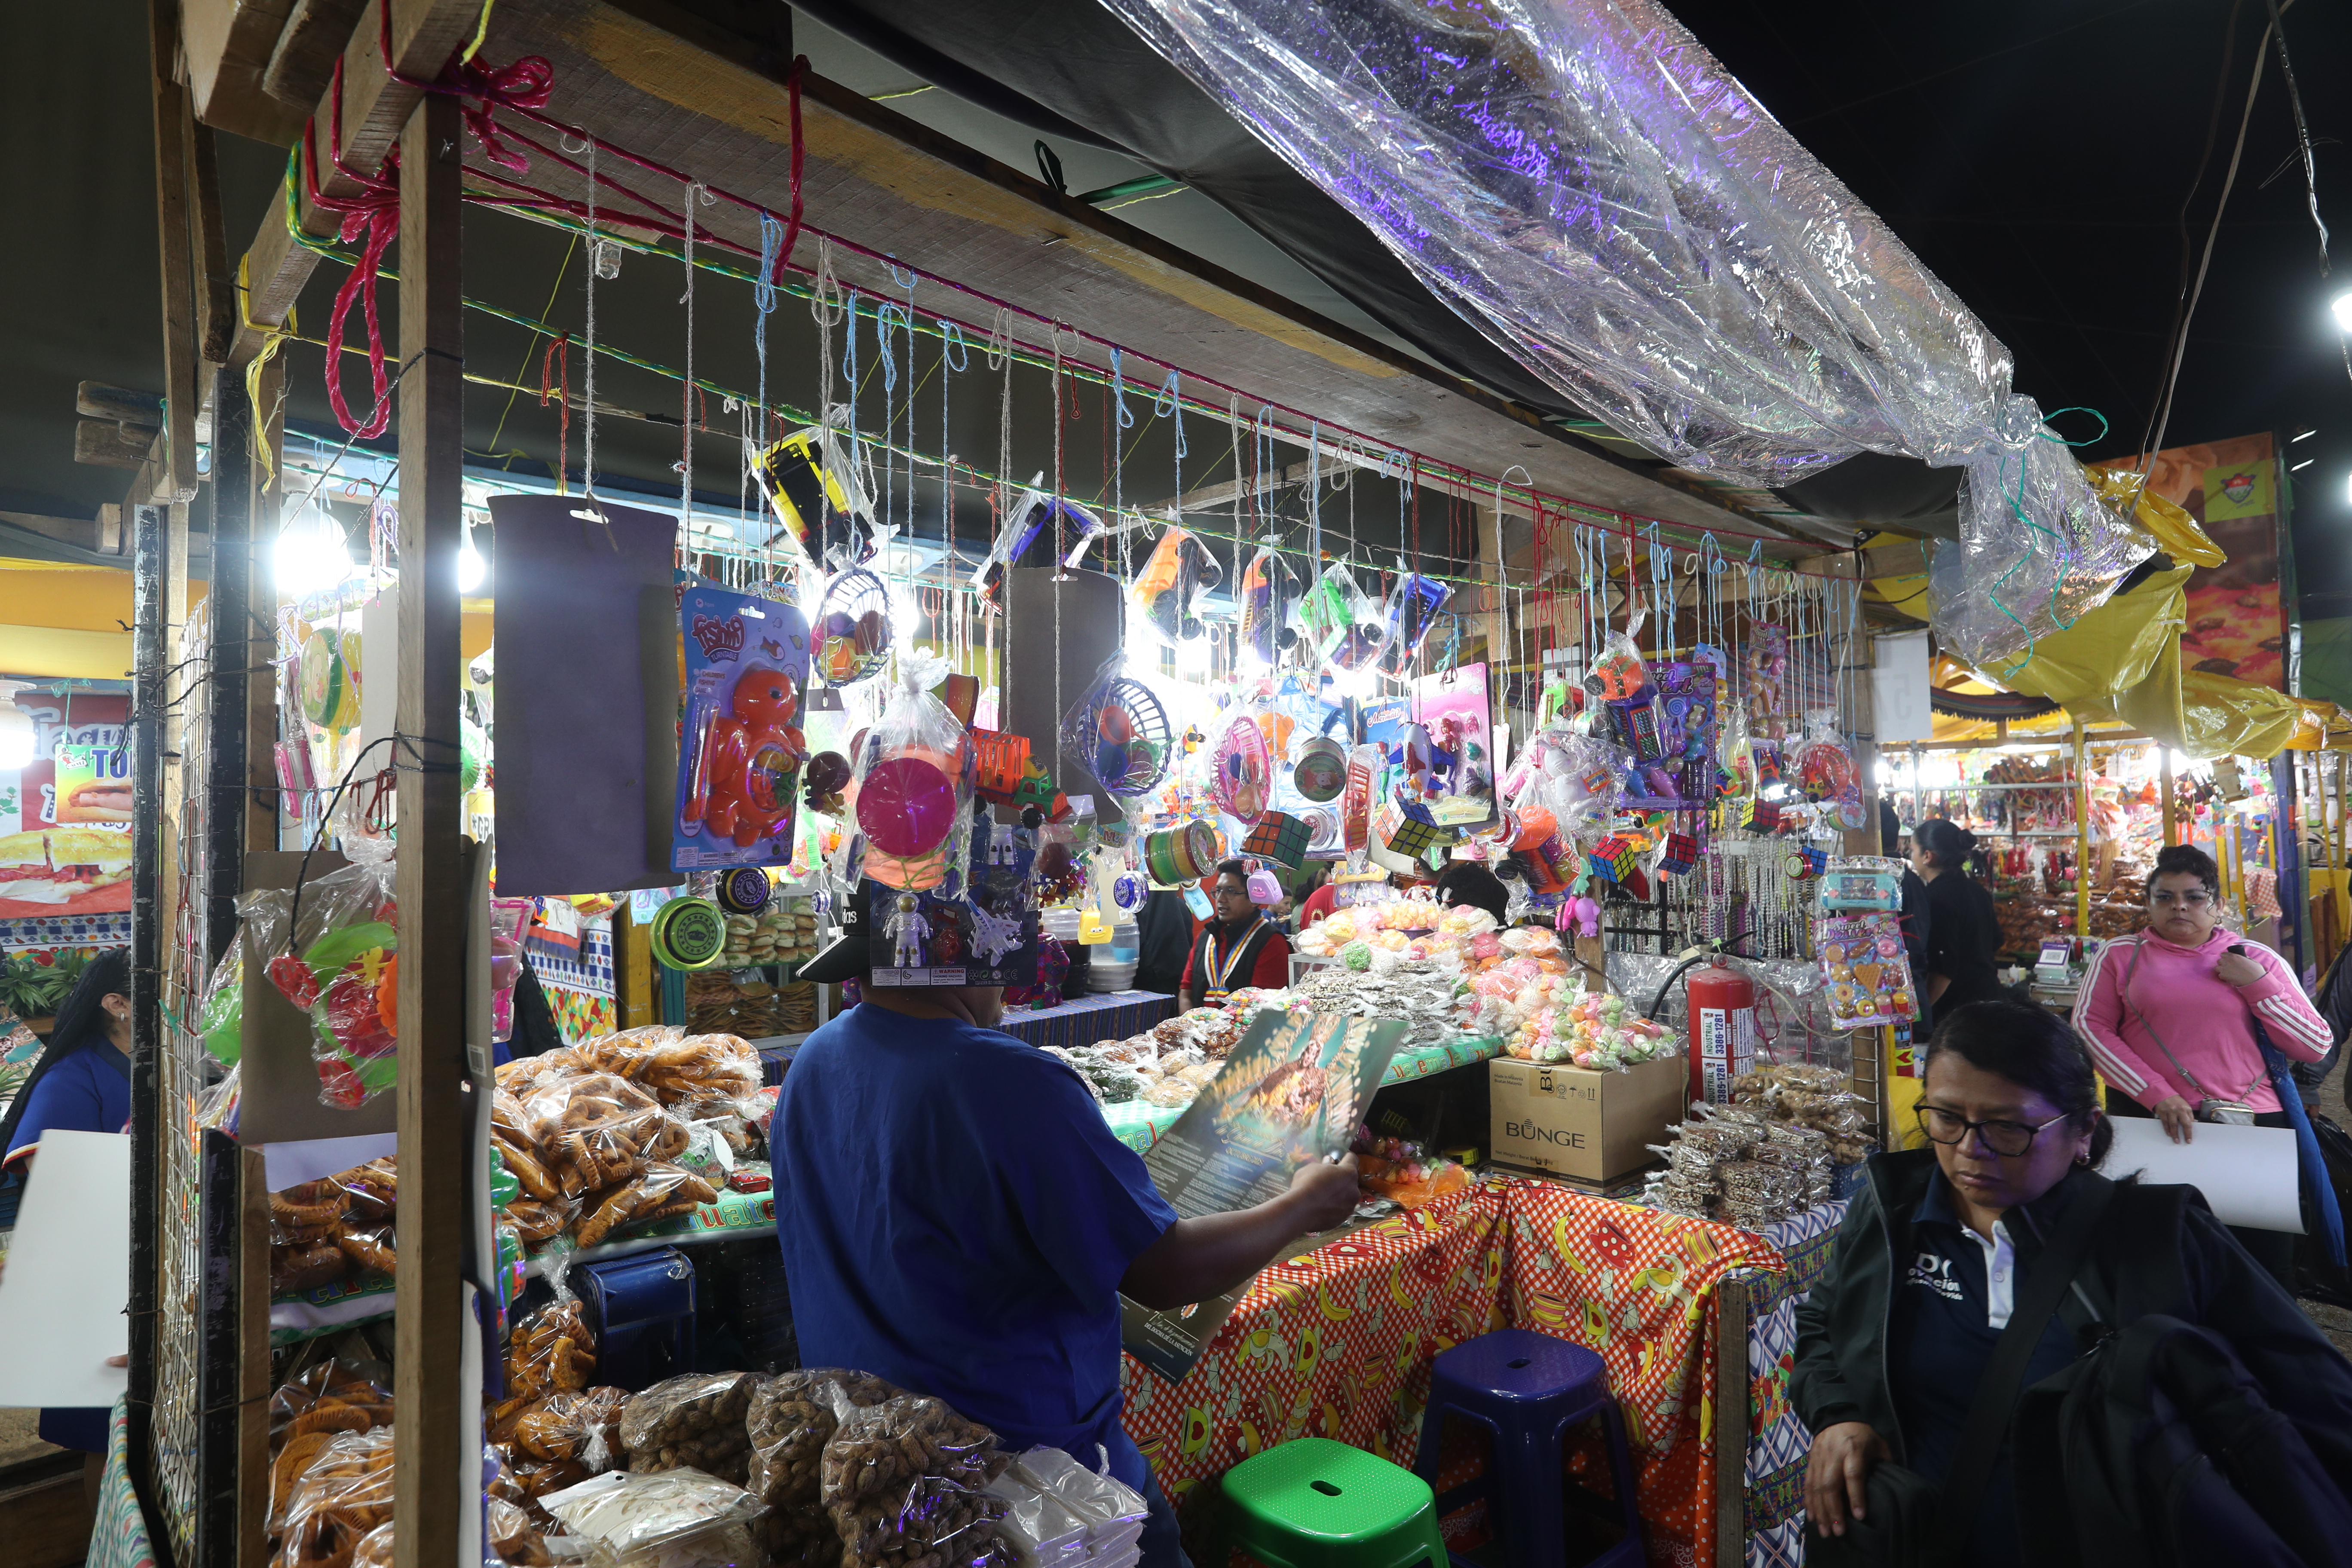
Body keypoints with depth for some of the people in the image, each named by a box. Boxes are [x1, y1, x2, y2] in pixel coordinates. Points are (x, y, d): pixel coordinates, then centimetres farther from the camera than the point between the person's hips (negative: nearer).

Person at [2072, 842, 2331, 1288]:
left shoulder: (2257, 960, 10)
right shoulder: (2121, 954, 5)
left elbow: (2316, 1046, 6)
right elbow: (2088, 1026, -6)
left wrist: (2257, 984, -6)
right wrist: (2156, 1094, -15)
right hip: (2147, 1119, -1)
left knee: (2267, 1265, 6)